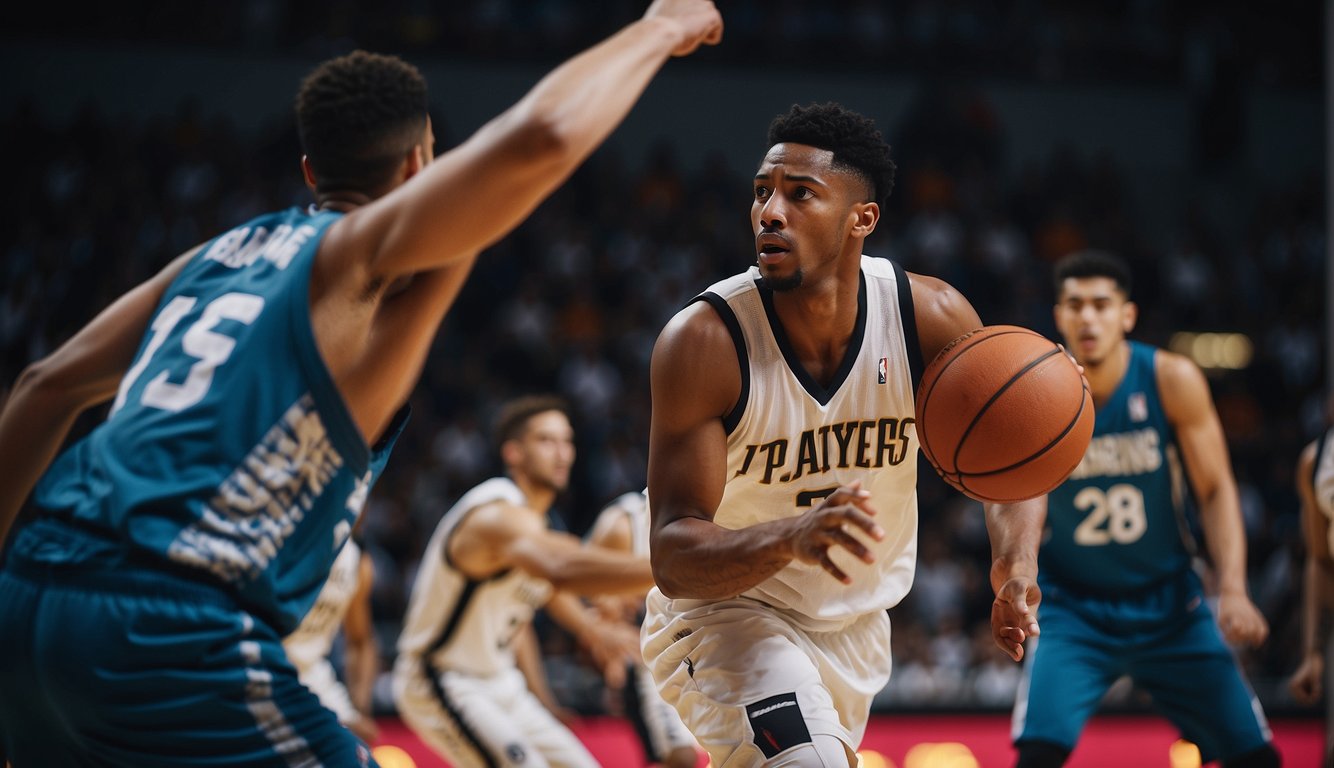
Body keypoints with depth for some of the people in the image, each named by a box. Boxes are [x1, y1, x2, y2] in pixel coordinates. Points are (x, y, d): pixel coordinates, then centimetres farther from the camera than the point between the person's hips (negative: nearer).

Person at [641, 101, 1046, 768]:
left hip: (854, 626, 5)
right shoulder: (703, 341, -26)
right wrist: (792, 536, -48)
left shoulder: (933, 318, -17)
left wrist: (1016, 559, -22)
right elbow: (672, 560, -28)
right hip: (723, 614, -5)